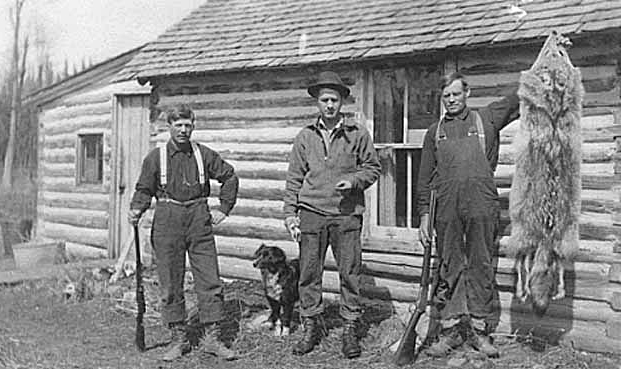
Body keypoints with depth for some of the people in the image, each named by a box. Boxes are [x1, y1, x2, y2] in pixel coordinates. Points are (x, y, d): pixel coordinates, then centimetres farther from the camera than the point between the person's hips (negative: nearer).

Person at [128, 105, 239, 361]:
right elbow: (144, 189, 8)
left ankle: (211, 338, 9)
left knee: (210, 281, -1)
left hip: (199, 219, 1)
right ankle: (179, 339, 15)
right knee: (171, 285, 3)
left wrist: (224, 208, 10)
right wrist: (136, 210, -11)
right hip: (167, 220, -1)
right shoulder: (156, 157, 4)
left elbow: (230, 177, 16)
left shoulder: (203, 155, 7)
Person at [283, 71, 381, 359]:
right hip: (311, 212, 1)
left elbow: (372, 167, 11)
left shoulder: (357, 133, 5)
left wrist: (353, 181, -8)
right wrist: (290, 212, 4)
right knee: (309, 273, 3)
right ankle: (311, 328, 16)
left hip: (346, 213, -1)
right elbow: (294, 177, 10)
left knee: (349, 273, 1)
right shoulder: (305, 137, 9)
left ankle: (350, 330, 11)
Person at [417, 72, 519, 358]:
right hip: (447, 208, 1)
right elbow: (425, 178, 14)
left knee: (481, 268, 2)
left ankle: (480, 330, 10)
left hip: (482, 205, -1)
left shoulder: (487, 119, 13)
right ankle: (451, 329, 13)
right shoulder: (434, 132, 16)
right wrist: (424, 214, 8)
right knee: (448, 269, 4)